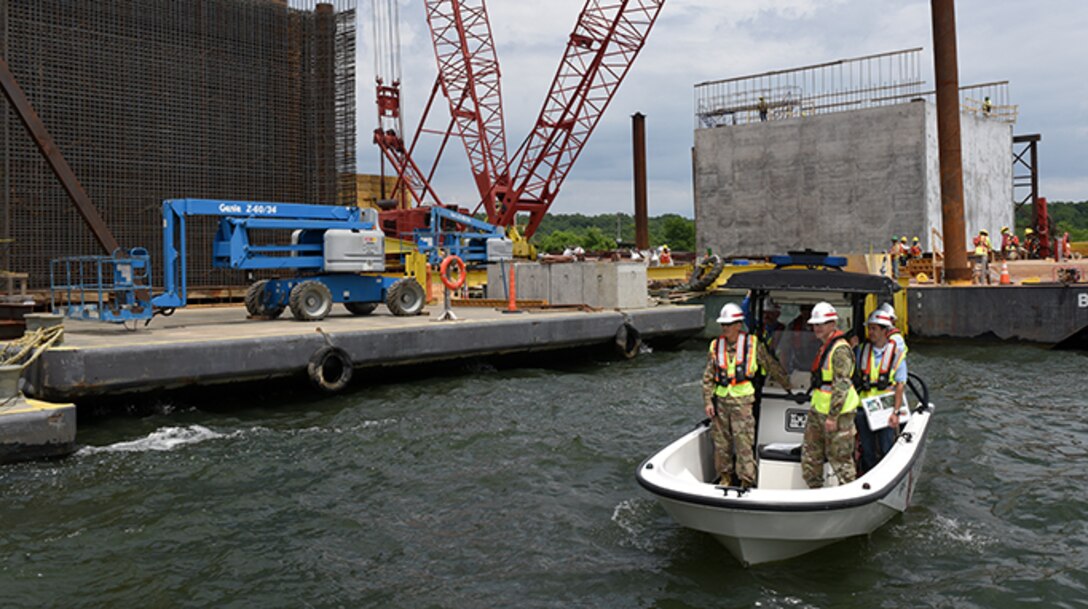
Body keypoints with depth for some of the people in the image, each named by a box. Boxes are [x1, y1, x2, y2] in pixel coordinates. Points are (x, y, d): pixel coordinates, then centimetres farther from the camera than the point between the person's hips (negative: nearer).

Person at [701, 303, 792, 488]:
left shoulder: (752, 344, 0)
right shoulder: (716, 346, 7)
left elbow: (772, 367, 9)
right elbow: (708, 377, 9)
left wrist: (789, 387, 15)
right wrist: (708, 401, 2)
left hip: (742, 401, -3)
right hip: (720, 401, 3)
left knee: (744, 443, -6)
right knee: (721, 441, 8)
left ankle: (747, 481, 2)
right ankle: (725, 477, 23)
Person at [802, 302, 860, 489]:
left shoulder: (840, 349, -16)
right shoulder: (825, 347, 15)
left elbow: (842, 385, -21)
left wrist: (833, 416, -22)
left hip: (837, 413, -10)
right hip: (818, 410, 10)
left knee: (840, 459, -1)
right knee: (810, 454, 15)